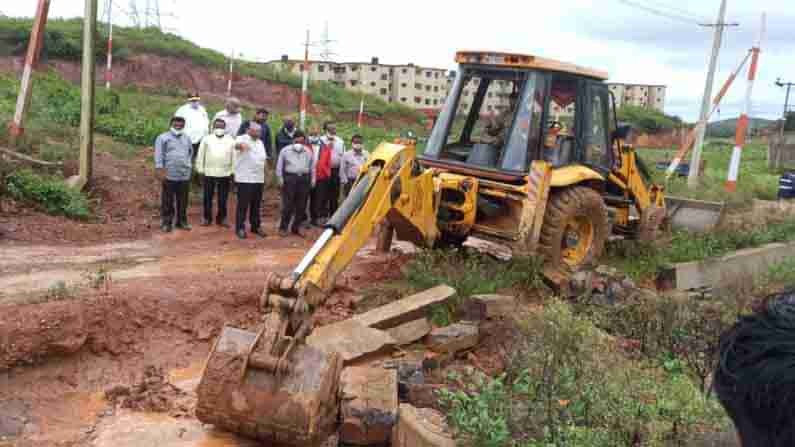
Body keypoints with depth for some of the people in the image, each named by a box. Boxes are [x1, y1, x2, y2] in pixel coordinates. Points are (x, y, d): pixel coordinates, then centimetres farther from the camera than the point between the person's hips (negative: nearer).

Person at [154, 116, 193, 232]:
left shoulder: (187, 138, 15)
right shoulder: (163, 138, -2)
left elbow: (191, 152, 28)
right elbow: (159, 155, -8)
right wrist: (160, 170, -15)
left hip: (184, 175, 5)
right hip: (169, 175, -5)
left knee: (182, 201, 11)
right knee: (168, 201, 1)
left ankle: (182, 221, 22)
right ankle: (166, 223, 8)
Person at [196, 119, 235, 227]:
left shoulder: (230, 141, 7)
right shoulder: (207, 139, 4)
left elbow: (234, 157, 7)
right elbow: (201, 155, 5)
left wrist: (233, 171, 2)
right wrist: (200, 169, 1)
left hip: (225, 174, 1)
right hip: (209, 173, -1)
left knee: (223, 199, 6)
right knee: (208, 198, 6)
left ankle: (221, 218, 17)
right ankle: (207, 218, 16)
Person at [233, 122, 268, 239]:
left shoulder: (260, 142, 17)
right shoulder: (243, 139, -6)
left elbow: (264, 158, 25)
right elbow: (237, 145, -31)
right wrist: (241, 145, -54)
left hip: (259, 179, 6)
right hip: (245, 179, -6)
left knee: (256, 204, 12)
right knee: (243, 204, -3)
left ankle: (256, 226, 22)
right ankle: (240, 228, 4)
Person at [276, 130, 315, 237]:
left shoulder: (308, 151, 12)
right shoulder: (285, 150, 4)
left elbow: (312, 167, 16)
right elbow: (279, 166, 6)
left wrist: (312, 179, 10)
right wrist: (280, 178, 0)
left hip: (304, 179, 3)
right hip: (290, 178, -3)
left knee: (301, 205, 5)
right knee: (288, 204, -5)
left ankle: (296, 227, 16)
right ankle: (283, 228, 4)